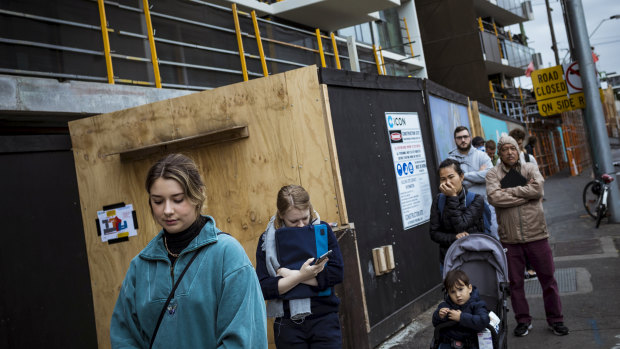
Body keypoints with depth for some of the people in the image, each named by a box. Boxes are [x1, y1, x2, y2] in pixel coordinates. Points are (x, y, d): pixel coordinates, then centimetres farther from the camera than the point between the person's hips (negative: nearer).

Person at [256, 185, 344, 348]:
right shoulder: (267, 240, -1)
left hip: (324, 321, 0)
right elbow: (263, 289, -8)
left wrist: (289, 274, -11)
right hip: (288, 327, 0)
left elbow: (337, 273, -9)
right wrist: (300, 276, -21)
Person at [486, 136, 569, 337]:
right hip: (509, 238, 0)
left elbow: (538, 188, -17)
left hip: (536, 234, 0)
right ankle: (523, 321, 26)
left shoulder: (530, 168, 3)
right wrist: (525, 192, -15)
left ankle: (555, 319, 25)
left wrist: (509, 190, -14)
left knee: (547, 278, 9)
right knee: (515, 282, 10)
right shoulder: (493, 174, 0)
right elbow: (494, 197, -19)